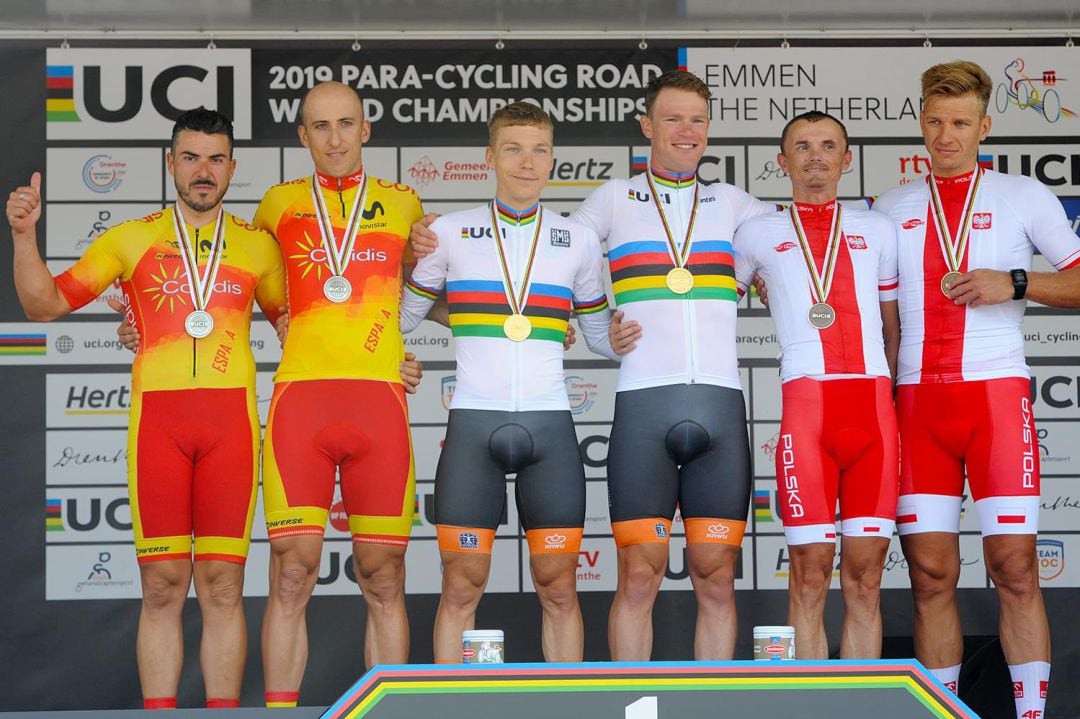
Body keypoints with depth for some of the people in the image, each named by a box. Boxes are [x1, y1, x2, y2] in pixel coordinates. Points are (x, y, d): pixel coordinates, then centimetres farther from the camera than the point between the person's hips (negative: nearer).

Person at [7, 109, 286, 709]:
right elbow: (45, 304, 9)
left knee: (223, 585, -1)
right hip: (156, 413, 0)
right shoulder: (131, 239, 12)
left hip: (232, 417, 0)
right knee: (162, 586, -2)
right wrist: (25, 235, -5)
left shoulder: (258, 245, 15)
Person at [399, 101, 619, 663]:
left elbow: (601, 333, 17)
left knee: (558, 588, 2)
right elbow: (400, 315, 14)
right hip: (473, 422, -1)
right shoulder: (448, 233, 6)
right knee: (462, 587, -1)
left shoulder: (578, 241, 10)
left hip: (549, 425, 1)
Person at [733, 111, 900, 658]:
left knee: (865, 578, 1)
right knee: (810, 576, -4)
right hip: (806, 403, -2)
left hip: (874, 404, 2)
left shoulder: (877, 231, 19)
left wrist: (890, 397, 13)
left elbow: (895, 326, 22)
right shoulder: (758, 235, 15)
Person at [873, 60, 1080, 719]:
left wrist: (1015, 284, -9)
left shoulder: (1023, 197, 9)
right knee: (931, 570, 0)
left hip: (997, 390, -2)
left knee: (1015, 565, -7)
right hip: (917, 395, 3)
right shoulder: (893, 208, 17)